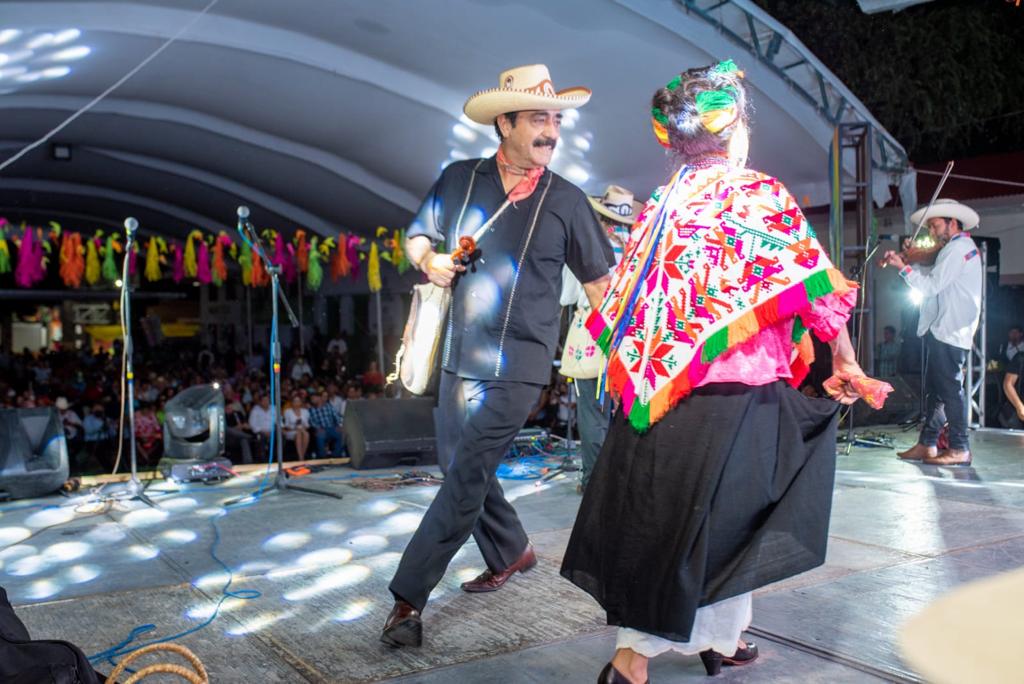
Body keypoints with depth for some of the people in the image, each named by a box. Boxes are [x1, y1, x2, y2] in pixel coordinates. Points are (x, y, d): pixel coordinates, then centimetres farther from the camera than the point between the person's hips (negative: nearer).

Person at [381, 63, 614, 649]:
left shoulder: (567, 200, -2)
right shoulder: (459, 179, 5)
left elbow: (599, 280, 5)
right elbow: (418, 237, 16)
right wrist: (429, 259, -7)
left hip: (517, 366, -5)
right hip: (459, 355, 5)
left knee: (465, 478, -9)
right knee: (462, 468, 16)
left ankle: (408, 596, 1)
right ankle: (511, 553, 39)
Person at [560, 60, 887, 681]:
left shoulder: (660, 206, 9)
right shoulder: (760, 194, -5)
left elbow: (622, 302, 11)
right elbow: (814, 283, -8)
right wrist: (846, 362, 3)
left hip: (663, 390, 6)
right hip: (739, 390, -5)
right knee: (724, 519, 6)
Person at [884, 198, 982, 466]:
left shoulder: (958, 248, -11)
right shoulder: (961, 247, 20)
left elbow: (931, 286, -15)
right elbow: (934, 275, 16)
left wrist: (903, 266, -9)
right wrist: (904, 263, 6)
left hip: (949, 333, -10)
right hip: (943, 331, 10)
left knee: (950, 388, -7)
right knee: (934, 388, 11)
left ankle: (959, 449, -2)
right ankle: (927, 444, 15)